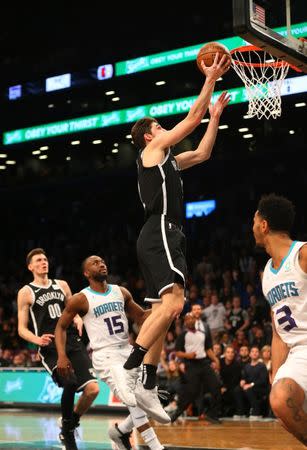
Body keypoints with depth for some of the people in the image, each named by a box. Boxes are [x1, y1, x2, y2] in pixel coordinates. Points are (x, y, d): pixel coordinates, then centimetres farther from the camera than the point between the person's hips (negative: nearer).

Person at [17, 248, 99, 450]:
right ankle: (66, 430, -4)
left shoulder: (62, 285, 16)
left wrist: (78, 320, 3)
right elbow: (22, 328, 5)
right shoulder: (26, 292, 5)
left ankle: (71, 425, 16)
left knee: (93, 388, -10)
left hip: (74, 344, 4)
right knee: (70, 383, -29)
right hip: (51, 348, -4)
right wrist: (37, 339, -15)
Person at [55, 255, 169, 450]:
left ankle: (120, 430, 27)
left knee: (148, 401, 4)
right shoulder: (81, 299, -5)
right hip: (106, 356, -6)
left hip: (128, 352, 6)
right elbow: (61, 327, 2)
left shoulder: (121, 292, 9)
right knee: (135, 401, -22)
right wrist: (62, 356, -11)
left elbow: (142, 316, 17)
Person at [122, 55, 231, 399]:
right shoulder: (153, 149, 2)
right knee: (173, 302, -22)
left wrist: (216, 115, 32)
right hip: (160, 233, -10)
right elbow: (192, 118, -1)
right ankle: (131, 362, -26)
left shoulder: (166, 160, 26)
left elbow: (202, 154, 33)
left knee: (162, 309, 6)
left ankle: (148, 380, 4)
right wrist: (210, 79, 6)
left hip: (161, 237, 10)